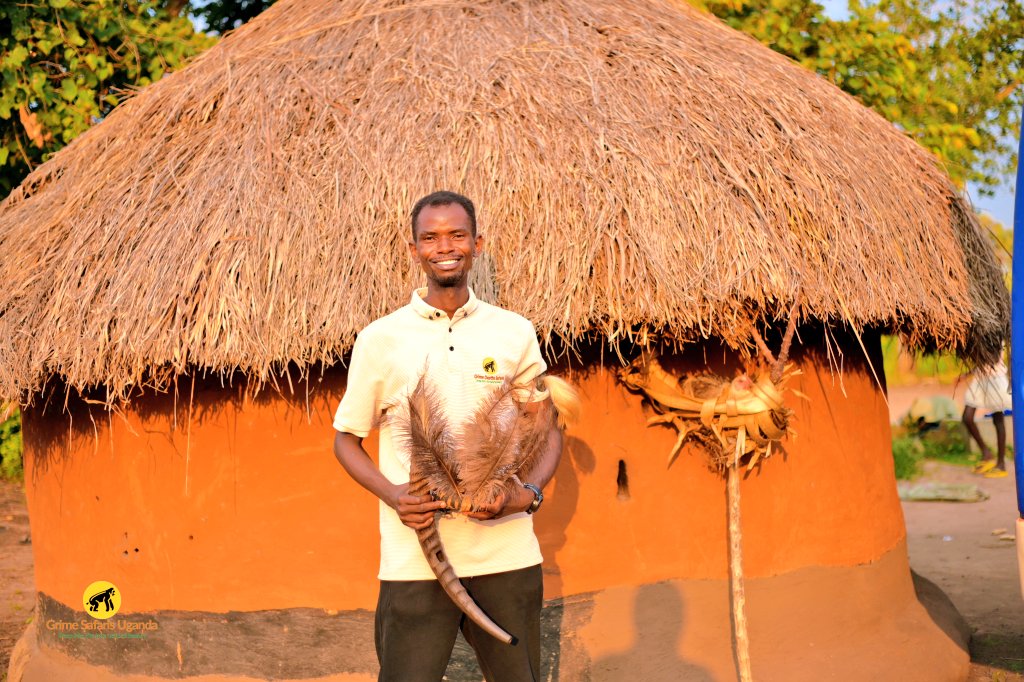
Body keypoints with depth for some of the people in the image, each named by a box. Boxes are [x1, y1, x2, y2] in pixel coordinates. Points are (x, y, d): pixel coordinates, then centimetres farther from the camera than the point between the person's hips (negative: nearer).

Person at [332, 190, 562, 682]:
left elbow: (548, 430, 13)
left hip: (505, 552, 2)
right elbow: (347, 439, 9)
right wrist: (391, 495, -9)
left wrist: (530, 492, -7)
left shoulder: (514, 332, 7)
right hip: (414, 560, -1)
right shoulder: (380, 338, 3)